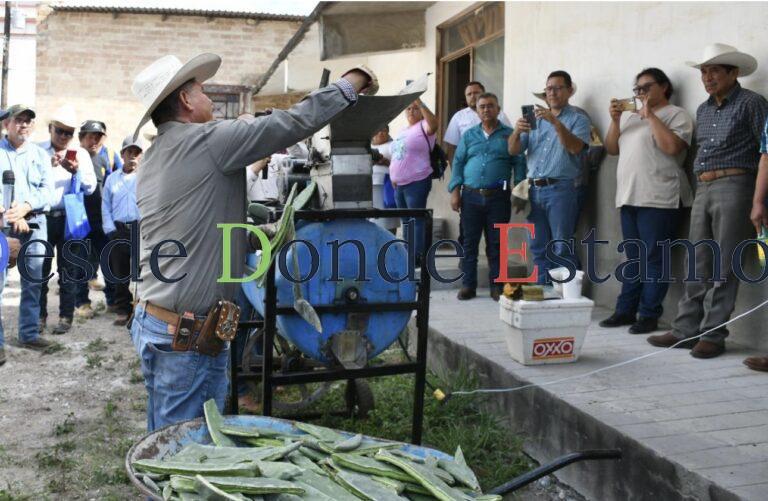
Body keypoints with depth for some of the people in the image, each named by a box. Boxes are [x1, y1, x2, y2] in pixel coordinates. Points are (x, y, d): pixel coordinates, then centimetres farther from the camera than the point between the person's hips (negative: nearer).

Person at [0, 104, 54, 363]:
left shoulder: (40, 154, 13)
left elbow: (47, 189, 4)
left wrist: (26, 206, -14)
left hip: (34, 223, 3)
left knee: (34, 280, 6)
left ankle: (28, 333, 17)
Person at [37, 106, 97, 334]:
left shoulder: (81, 154, 9)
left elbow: (90, 187, 0)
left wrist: (76, 171, -17)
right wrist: (47, 166, -18)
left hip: (68, 218, 0)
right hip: (42, 217, 0)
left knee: (67, 270, 4)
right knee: (40, 269, 3)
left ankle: (66, 317, 10)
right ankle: (40, 316, 12)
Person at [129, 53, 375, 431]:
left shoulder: (152, 158, 13)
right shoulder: (205, 140, -14)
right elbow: (294, 122, -13)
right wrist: (351, 82, 0)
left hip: (152, 323, 9)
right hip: (189, 337, -9)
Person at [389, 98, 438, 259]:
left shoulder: (424, 126, -5)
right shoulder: (402, 131, 19)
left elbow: (434, 125, -30)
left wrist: (420, 103, -33)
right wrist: (393, 176, 13)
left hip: (417, 183, -9)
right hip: (399, 184, 9)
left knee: (417, 219, -7)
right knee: (406, 221, 14)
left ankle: (418, 256, -5)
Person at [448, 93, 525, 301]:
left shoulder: (510, 135, 7)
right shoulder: (469, 135, 13)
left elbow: (518, 164, 3)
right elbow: (458, 163, 10)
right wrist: (455, 191, 0)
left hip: (499, 197, -2)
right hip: (471, 196, 2)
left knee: (496, 244, 3)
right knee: (470, 242, 4)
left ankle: (496, 285, 11)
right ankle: (468, 285, 11)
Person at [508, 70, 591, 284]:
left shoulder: (578, 119, 4)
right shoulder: (536, 119, 18)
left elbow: (575, 147, -14)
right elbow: (513, 150, 10)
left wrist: (556, 122, -25)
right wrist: (517, 131, -11)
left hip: (561, 189, -5)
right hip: (535, 189, 5)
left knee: (562, 249, -8)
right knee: (538, 248, 9)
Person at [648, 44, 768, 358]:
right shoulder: (703, 110, 19)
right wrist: (700, 188, 17)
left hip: (734, 187, -7)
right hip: (702, 190, 7)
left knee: (723, 268, -4)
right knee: (697, 265, 7)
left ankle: (713, 335, 1)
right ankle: (686, 330, 12)